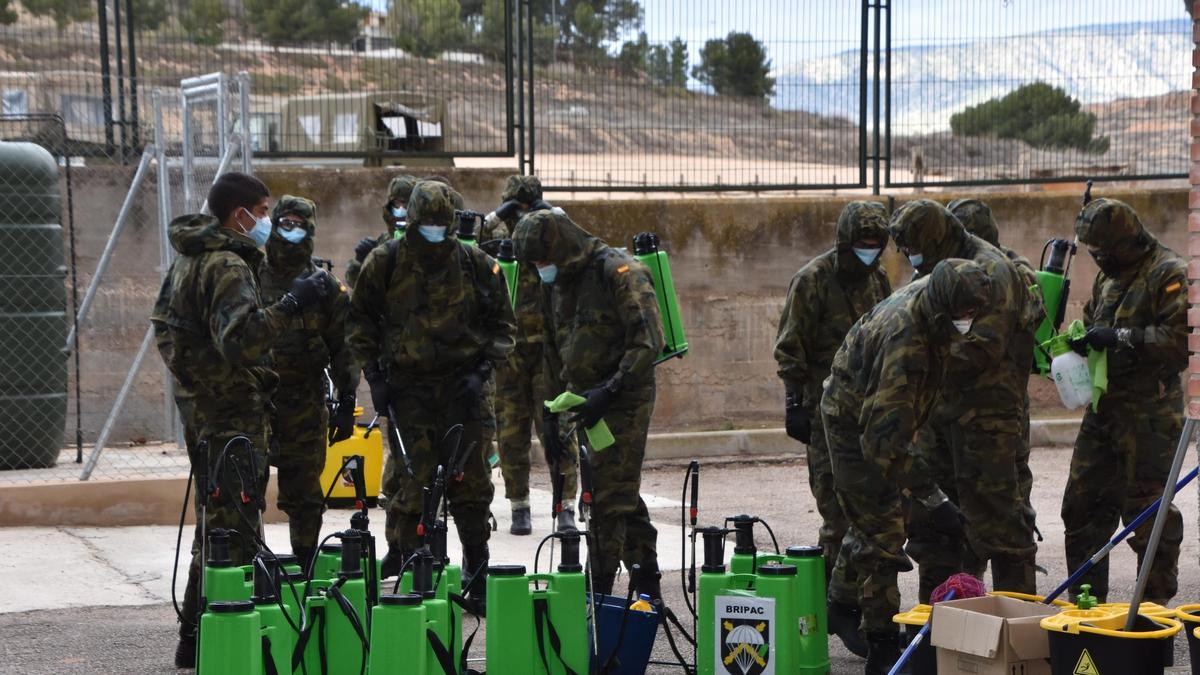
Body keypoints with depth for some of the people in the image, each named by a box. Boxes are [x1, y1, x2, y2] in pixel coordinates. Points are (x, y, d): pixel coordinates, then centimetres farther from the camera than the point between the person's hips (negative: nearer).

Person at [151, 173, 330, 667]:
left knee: (213, 520, 19)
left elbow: (162, 322, 25)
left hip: (198, 402, 11)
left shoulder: (188, 259, 15)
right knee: (233, 528, -8)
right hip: (233, 413, -11)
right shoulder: (228, 266, -17)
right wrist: (290, 305, -30)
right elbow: (239, 338, -30)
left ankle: (195, 636, 26)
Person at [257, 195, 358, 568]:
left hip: (304, 408, -1)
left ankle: (306, 567, 13)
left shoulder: (327, 288, 6)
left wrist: (345, 403, 0)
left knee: (303, 495, 3)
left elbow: (344, 350, 6)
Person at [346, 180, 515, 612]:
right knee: (415, 481, -9)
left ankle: (478, 576, 13)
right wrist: (373, 373, 1)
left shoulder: (476, 265, 5)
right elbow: (359, 320, 10)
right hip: (408, 387, -1)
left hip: (461, 385, 2)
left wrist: (483, 369, -1)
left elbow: (502, 323, 13)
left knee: (471, 483, 2)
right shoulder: (384, 263, 2)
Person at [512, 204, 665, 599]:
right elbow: (557, 347, 26)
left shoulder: (619, 272, -12)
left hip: (624, 402, -8)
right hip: (591, 402, 9)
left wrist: (608, 392, -23)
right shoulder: (560, 282, 14)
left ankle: (601, 590, -6)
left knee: (610, 497, -10)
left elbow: (648, 342, -19)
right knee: (622, 496, 13)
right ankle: (648, 588, 21)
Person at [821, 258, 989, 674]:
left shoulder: (929, 291, -15)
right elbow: (886, 440, -42)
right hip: (853, 421, -9)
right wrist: (934, 499, -43)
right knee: (883, 531, -12)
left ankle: (842, 602, 45)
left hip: (877, 416, 9)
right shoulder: (906, 343, -41)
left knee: (873, 513, 24)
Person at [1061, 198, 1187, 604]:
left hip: (1149, 414, -9)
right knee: (1082, 505, 11)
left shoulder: (1170, 275, -11)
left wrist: (1120, 338, -22)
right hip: (1104, 410, 9)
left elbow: (1181, 339, -21)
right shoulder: (1109, 276, 17)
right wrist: (1078, 344, 7)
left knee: (1148, 513, -3)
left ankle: (1155, 607, 7)